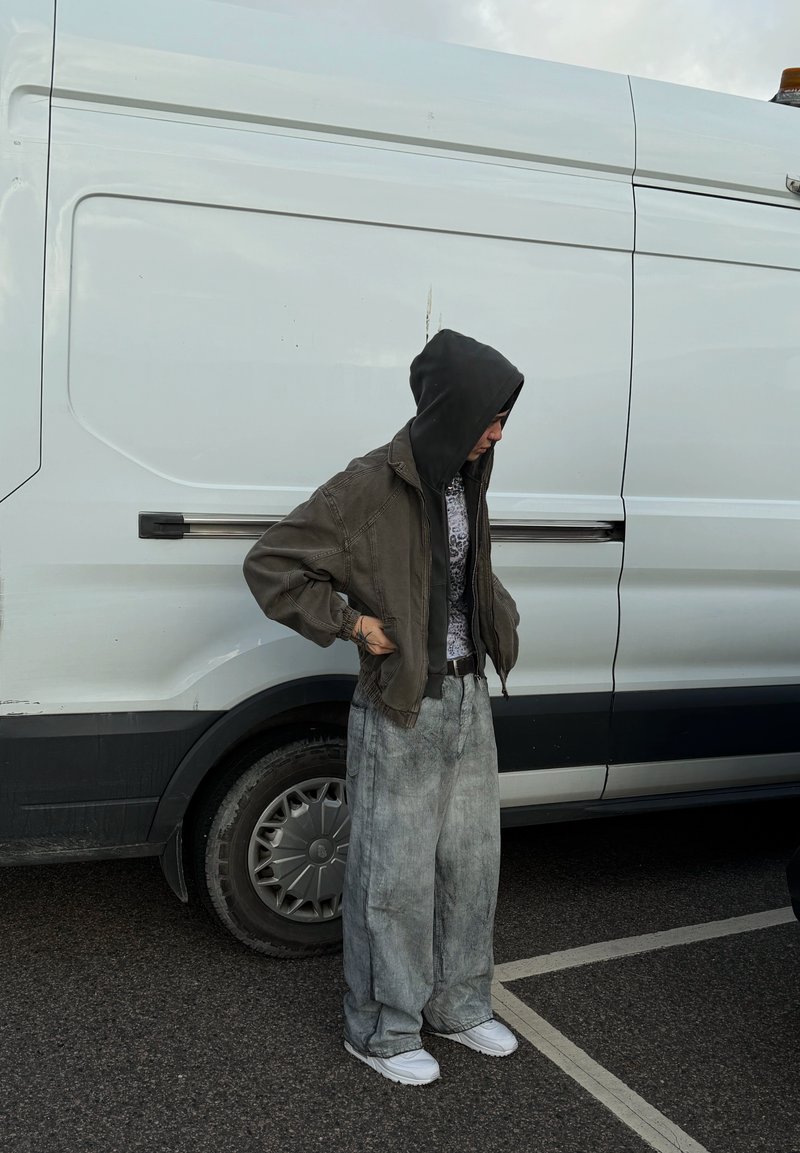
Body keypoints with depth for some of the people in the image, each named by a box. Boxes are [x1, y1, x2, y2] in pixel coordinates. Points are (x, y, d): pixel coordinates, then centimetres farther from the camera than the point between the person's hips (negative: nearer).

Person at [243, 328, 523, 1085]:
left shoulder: (464, 483, 7)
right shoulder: (372, 486, -18)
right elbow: (269, 566, -16)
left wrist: (500, 620, 9)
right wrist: (352, 623, -17)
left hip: (468, 700, 8)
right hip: (401, 713, -8)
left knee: (471, 859, 17)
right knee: (396, 875, 5)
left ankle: (457, 1004, 36)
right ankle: (381, 1031, 24)